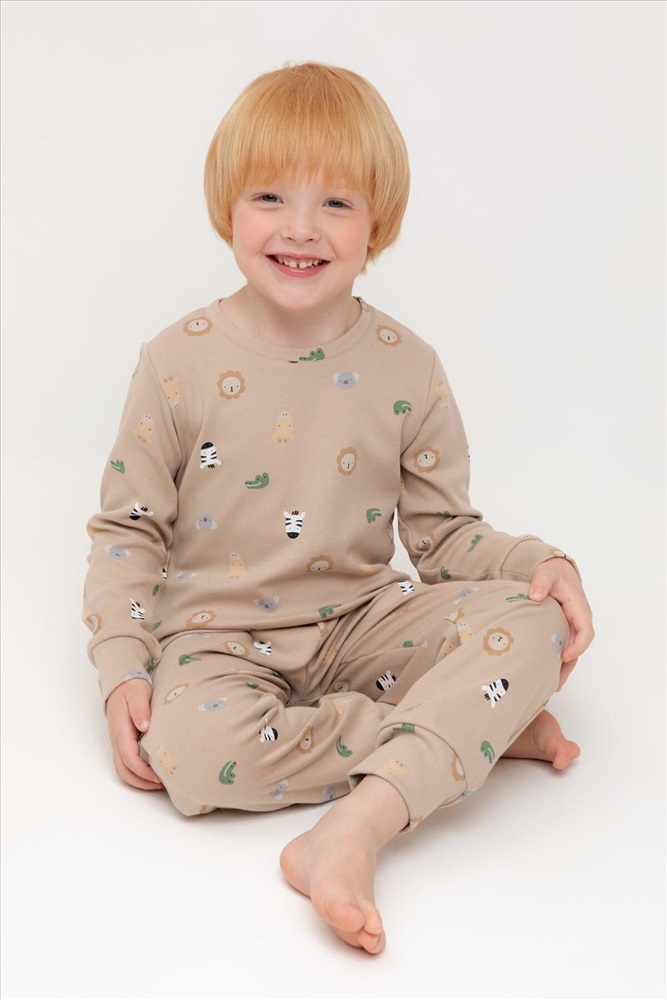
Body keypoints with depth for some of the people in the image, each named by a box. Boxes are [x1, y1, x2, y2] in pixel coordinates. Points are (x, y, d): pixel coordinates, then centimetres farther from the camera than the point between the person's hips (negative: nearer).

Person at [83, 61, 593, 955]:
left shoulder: (406, 369, -3)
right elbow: (127, 528, 0)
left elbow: (445, 532, 4)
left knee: (528, 621, -24)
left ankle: (357, 825, -34)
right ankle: (472, 725, -18)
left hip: (360, 618, 1)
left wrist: (539, 567, -16)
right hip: (219, 634, -1)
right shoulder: (180, 361, -6)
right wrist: (122, 669, -12)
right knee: (193, 749, -35)